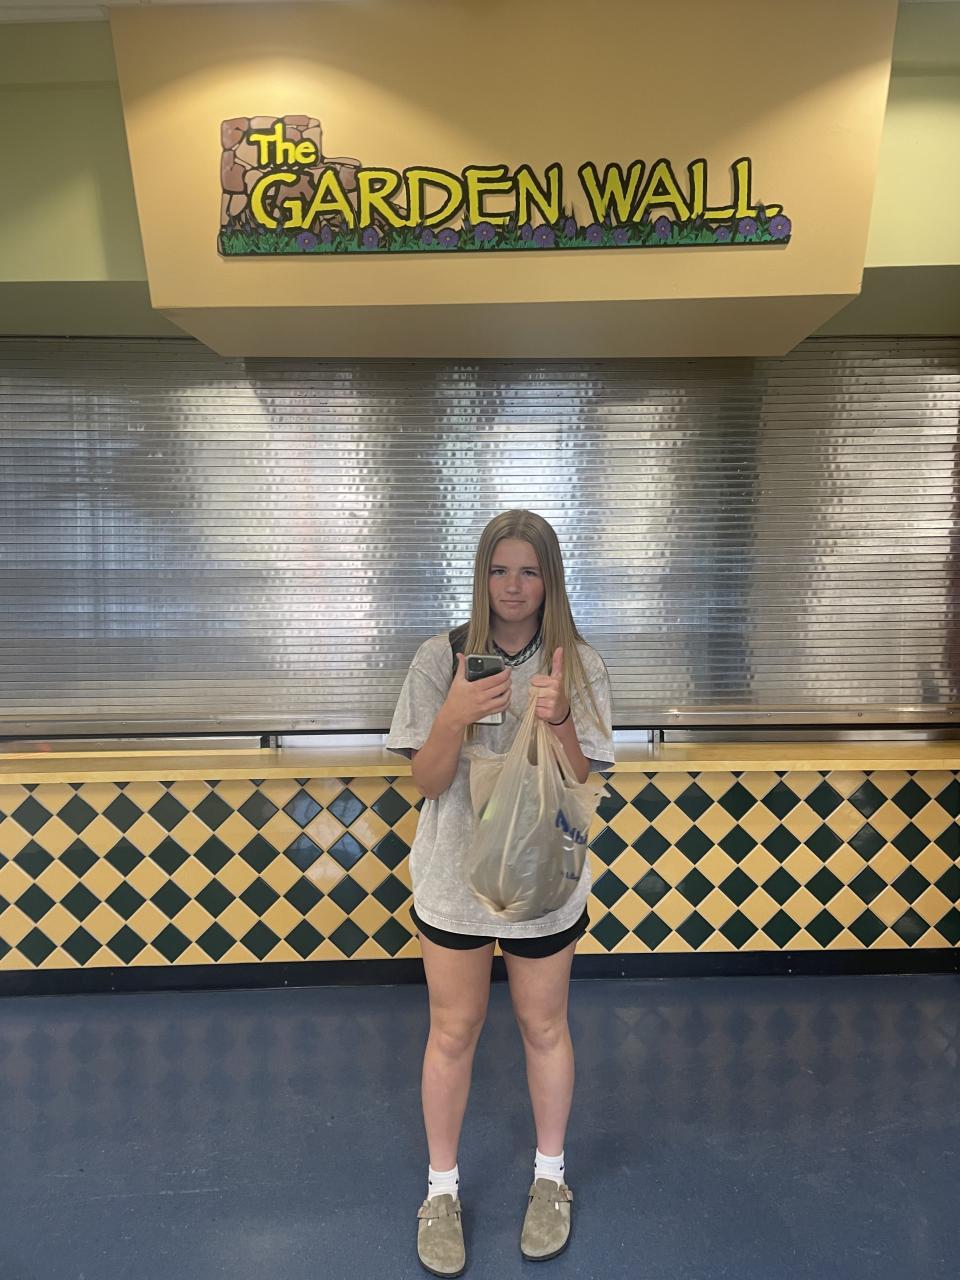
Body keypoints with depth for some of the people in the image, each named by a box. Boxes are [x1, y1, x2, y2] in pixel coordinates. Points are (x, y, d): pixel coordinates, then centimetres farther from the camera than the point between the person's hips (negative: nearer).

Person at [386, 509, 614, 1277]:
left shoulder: (579, 665, -9)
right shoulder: (441, 659, -9)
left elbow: (579, 785, -9)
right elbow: (426, 783, -9)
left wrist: (560, 720, -28)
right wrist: (454, 718, -28)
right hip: (456, 876, 0)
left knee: (544, 1027, 19)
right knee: (453, 1033, 15)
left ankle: (550, 1176, 44)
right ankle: (442, 1189, 38)